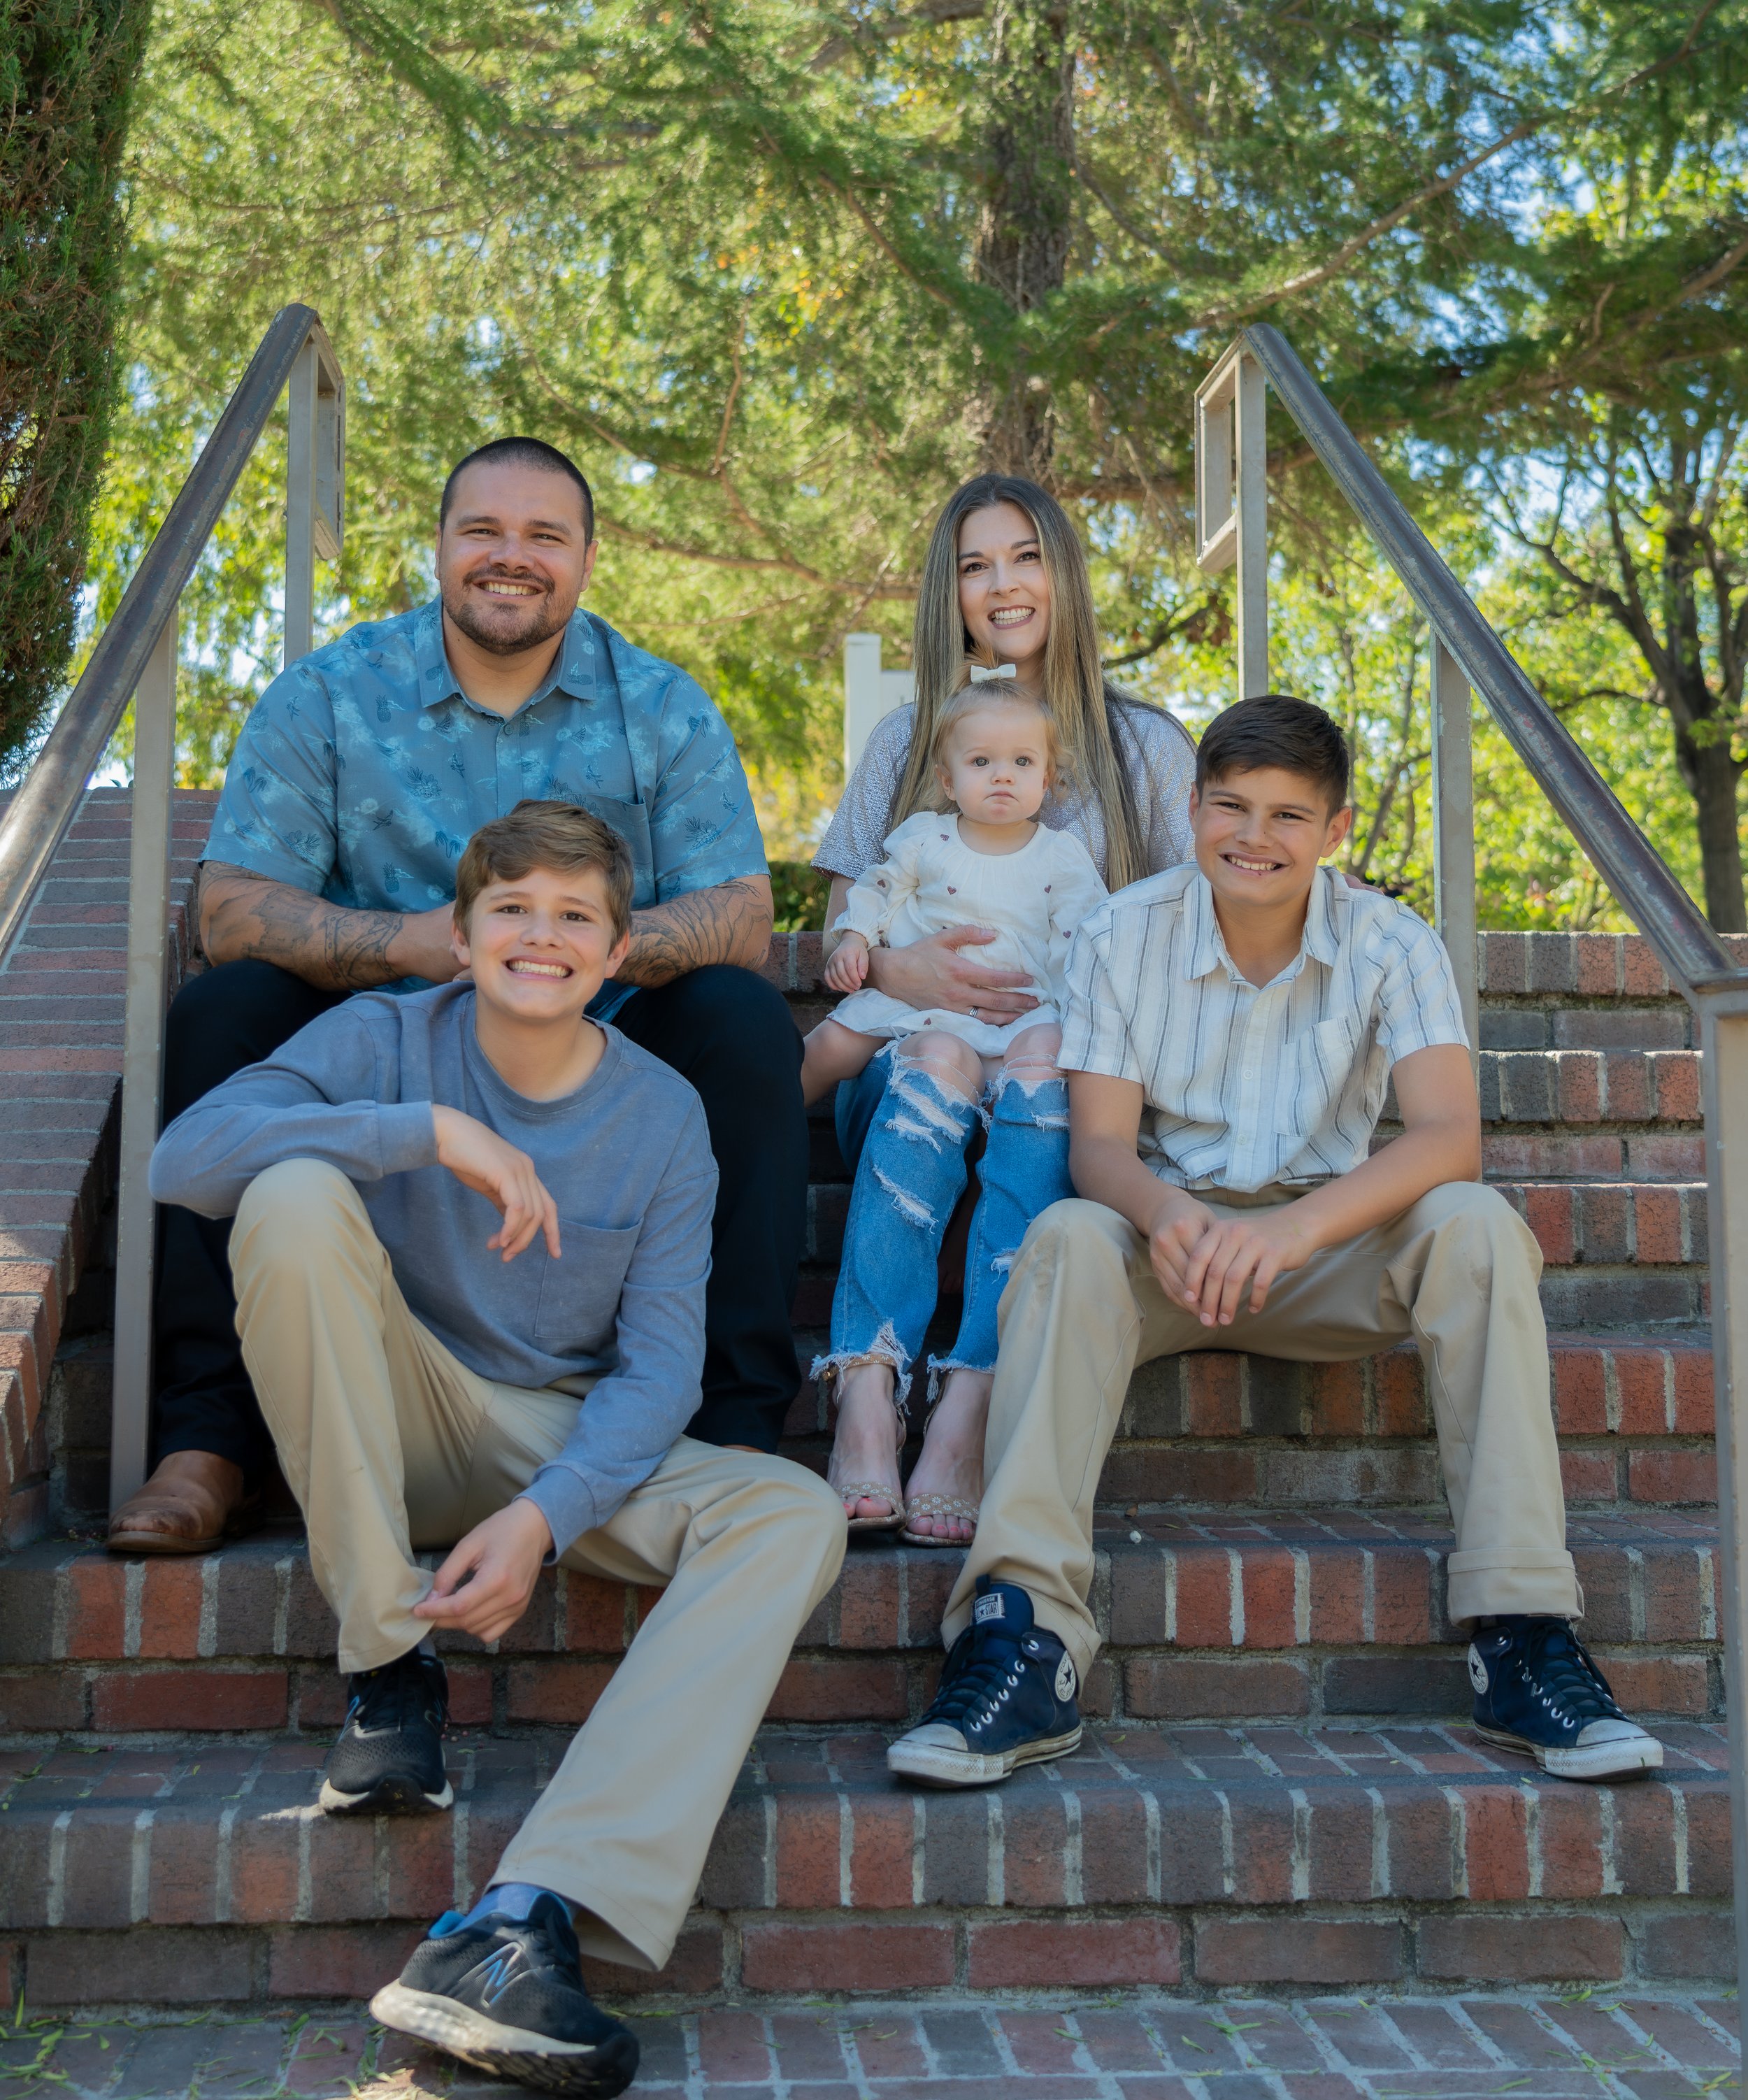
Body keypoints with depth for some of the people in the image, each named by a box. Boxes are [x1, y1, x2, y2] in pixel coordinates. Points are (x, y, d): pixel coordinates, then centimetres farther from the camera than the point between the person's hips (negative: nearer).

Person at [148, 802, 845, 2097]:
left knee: (797, 1514, -25)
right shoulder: (384, 1040, -4)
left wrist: (543, 1517, -25)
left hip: (572, 1446, 2)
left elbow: (660, 1365, -7)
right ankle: (390, 1669, -20)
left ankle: (524, 1920, -38)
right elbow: (184, 1158, -22)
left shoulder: (662, 1114, -1)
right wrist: (429, 1130, -31)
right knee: (297, 1196, -28)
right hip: (389, 1430, -1)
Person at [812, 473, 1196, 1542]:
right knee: (909, 1084, -35)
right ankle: (868, 1384, -47)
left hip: (1081, 1061, -1)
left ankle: (972, 1402, -47)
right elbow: (840, 925, 14)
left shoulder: (1145, 742, 17)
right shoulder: (908, 739, 21)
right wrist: (894, 967, -11)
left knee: (1041, 1096, -37)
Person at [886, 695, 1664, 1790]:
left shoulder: (1392, 944, -6)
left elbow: (1450, 1135, -20)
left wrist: (1293, 1227, -39)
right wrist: (1165, 1214, -36)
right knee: (1069, 1238, -32)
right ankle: (1023, 1639, -40)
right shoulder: (1124, 936, -3)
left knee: (1476, 1227, -29)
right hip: (1170, 1239, 0)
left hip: (1335, 1251, 0)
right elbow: (1099, 1141, -9)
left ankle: (1527, 1639, -29)